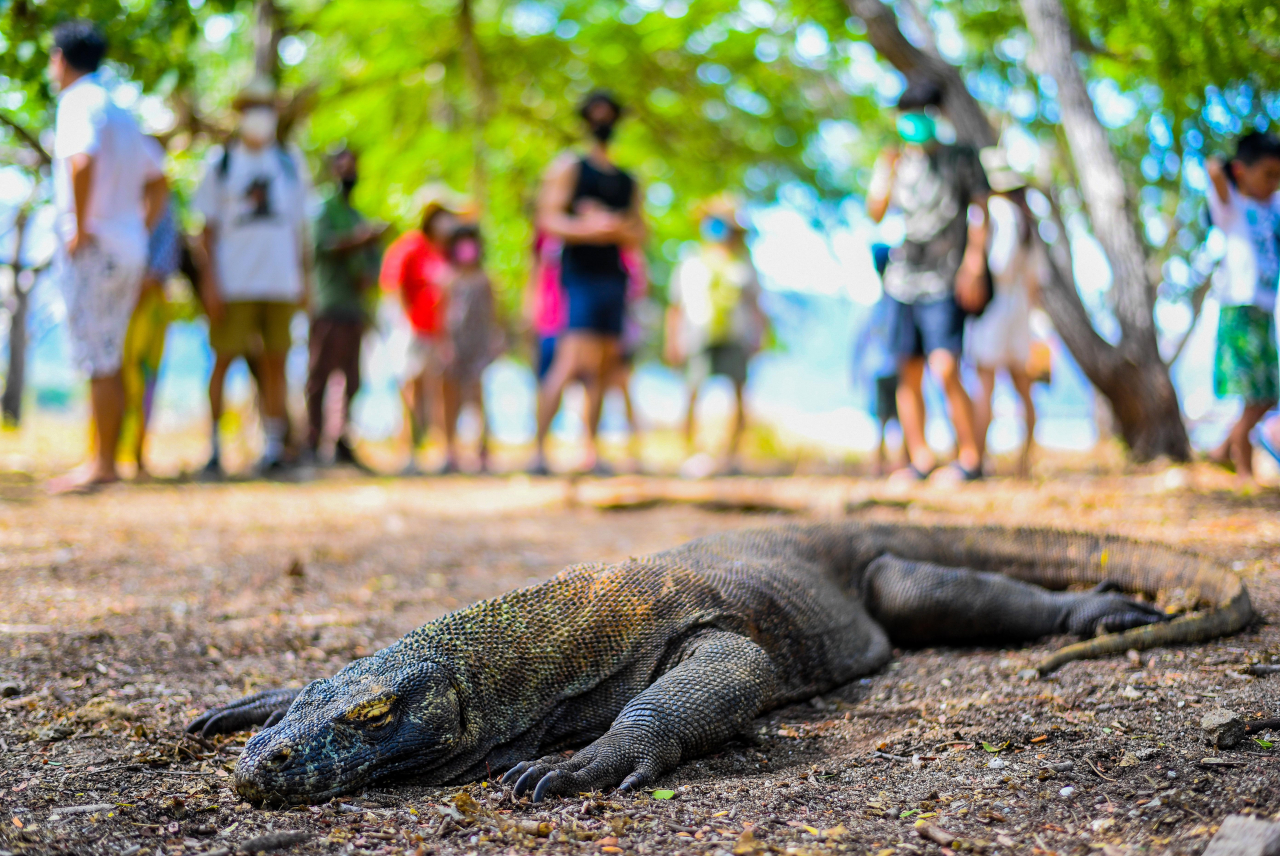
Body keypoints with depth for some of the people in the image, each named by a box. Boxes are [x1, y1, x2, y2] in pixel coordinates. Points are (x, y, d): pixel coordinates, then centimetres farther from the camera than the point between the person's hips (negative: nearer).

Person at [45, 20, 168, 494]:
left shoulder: (78, 101, -8)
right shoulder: (119, 112, 19)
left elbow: (82, 162, -27)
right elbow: (158, 183, 24)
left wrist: (80, 229, -20)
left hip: (92, 248, -9)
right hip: (128, 250, 9)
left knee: (98, 361, -7)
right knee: (108, 361, 11)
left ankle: (101, 466, -5)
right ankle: (105, 459, 15)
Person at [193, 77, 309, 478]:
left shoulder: (291, 164, 14)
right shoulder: (220, 162, 7)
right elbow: (208, 227, 5)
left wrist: (302, 278, 11)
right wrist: (210, 278, -5)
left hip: (280, 280, 2)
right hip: (233, 280, -2)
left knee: (274, 362, 2)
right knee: (224, 359, -4)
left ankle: (273, 447, 7)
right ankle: (214, 447, 3)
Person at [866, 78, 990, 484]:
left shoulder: (961, 159, 4)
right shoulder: (898, 162, 13)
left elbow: (980, 212, 3)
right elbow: (875, 213, 5)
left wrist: (973, 265, -6)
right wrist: (885, 173, -9)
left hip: (942, 282, -4)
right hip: (902, 279, 5)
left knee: (945, 369, -16)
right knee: (907, 372, 4)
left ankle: (970, 458, -6)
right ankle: (920, 458, 12)